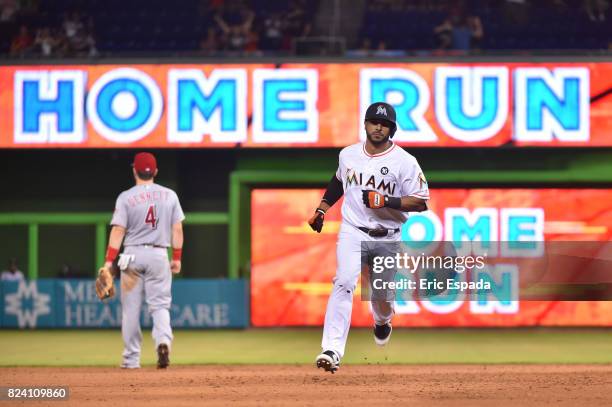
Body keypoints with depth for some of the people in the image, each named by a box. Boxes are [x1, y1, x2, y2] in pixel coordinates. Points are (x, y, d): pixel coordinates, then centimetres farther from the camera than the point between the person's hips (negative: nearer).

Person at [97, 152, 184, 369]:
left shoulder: (126, 197, -4)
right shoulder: (169, 195, 4)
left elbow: (118, 231, -9)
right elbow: (177, 229, 4)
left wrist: (109, 262, -9)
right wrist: (177, 258, 11)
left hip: (132, 254, -1)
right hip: (159, 254, 1)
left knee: (131, 308, 6)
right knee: (160, 304, 5)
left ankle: (132, 358, 9)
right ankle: (163, 340, -23)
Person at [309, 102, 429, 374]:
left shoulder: (405, 162, -9)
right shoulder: (348, 155, 3)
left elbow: (421, 202, -11)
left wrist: (386, 201, -22)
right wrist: (321, 210, 16)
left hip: (387, 237, -1)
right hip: (353, 232, 1)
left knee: (381, 291, 12)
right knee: (345, 282, -22)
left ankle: (382, 321, 53)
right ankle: (332, 350, -29)